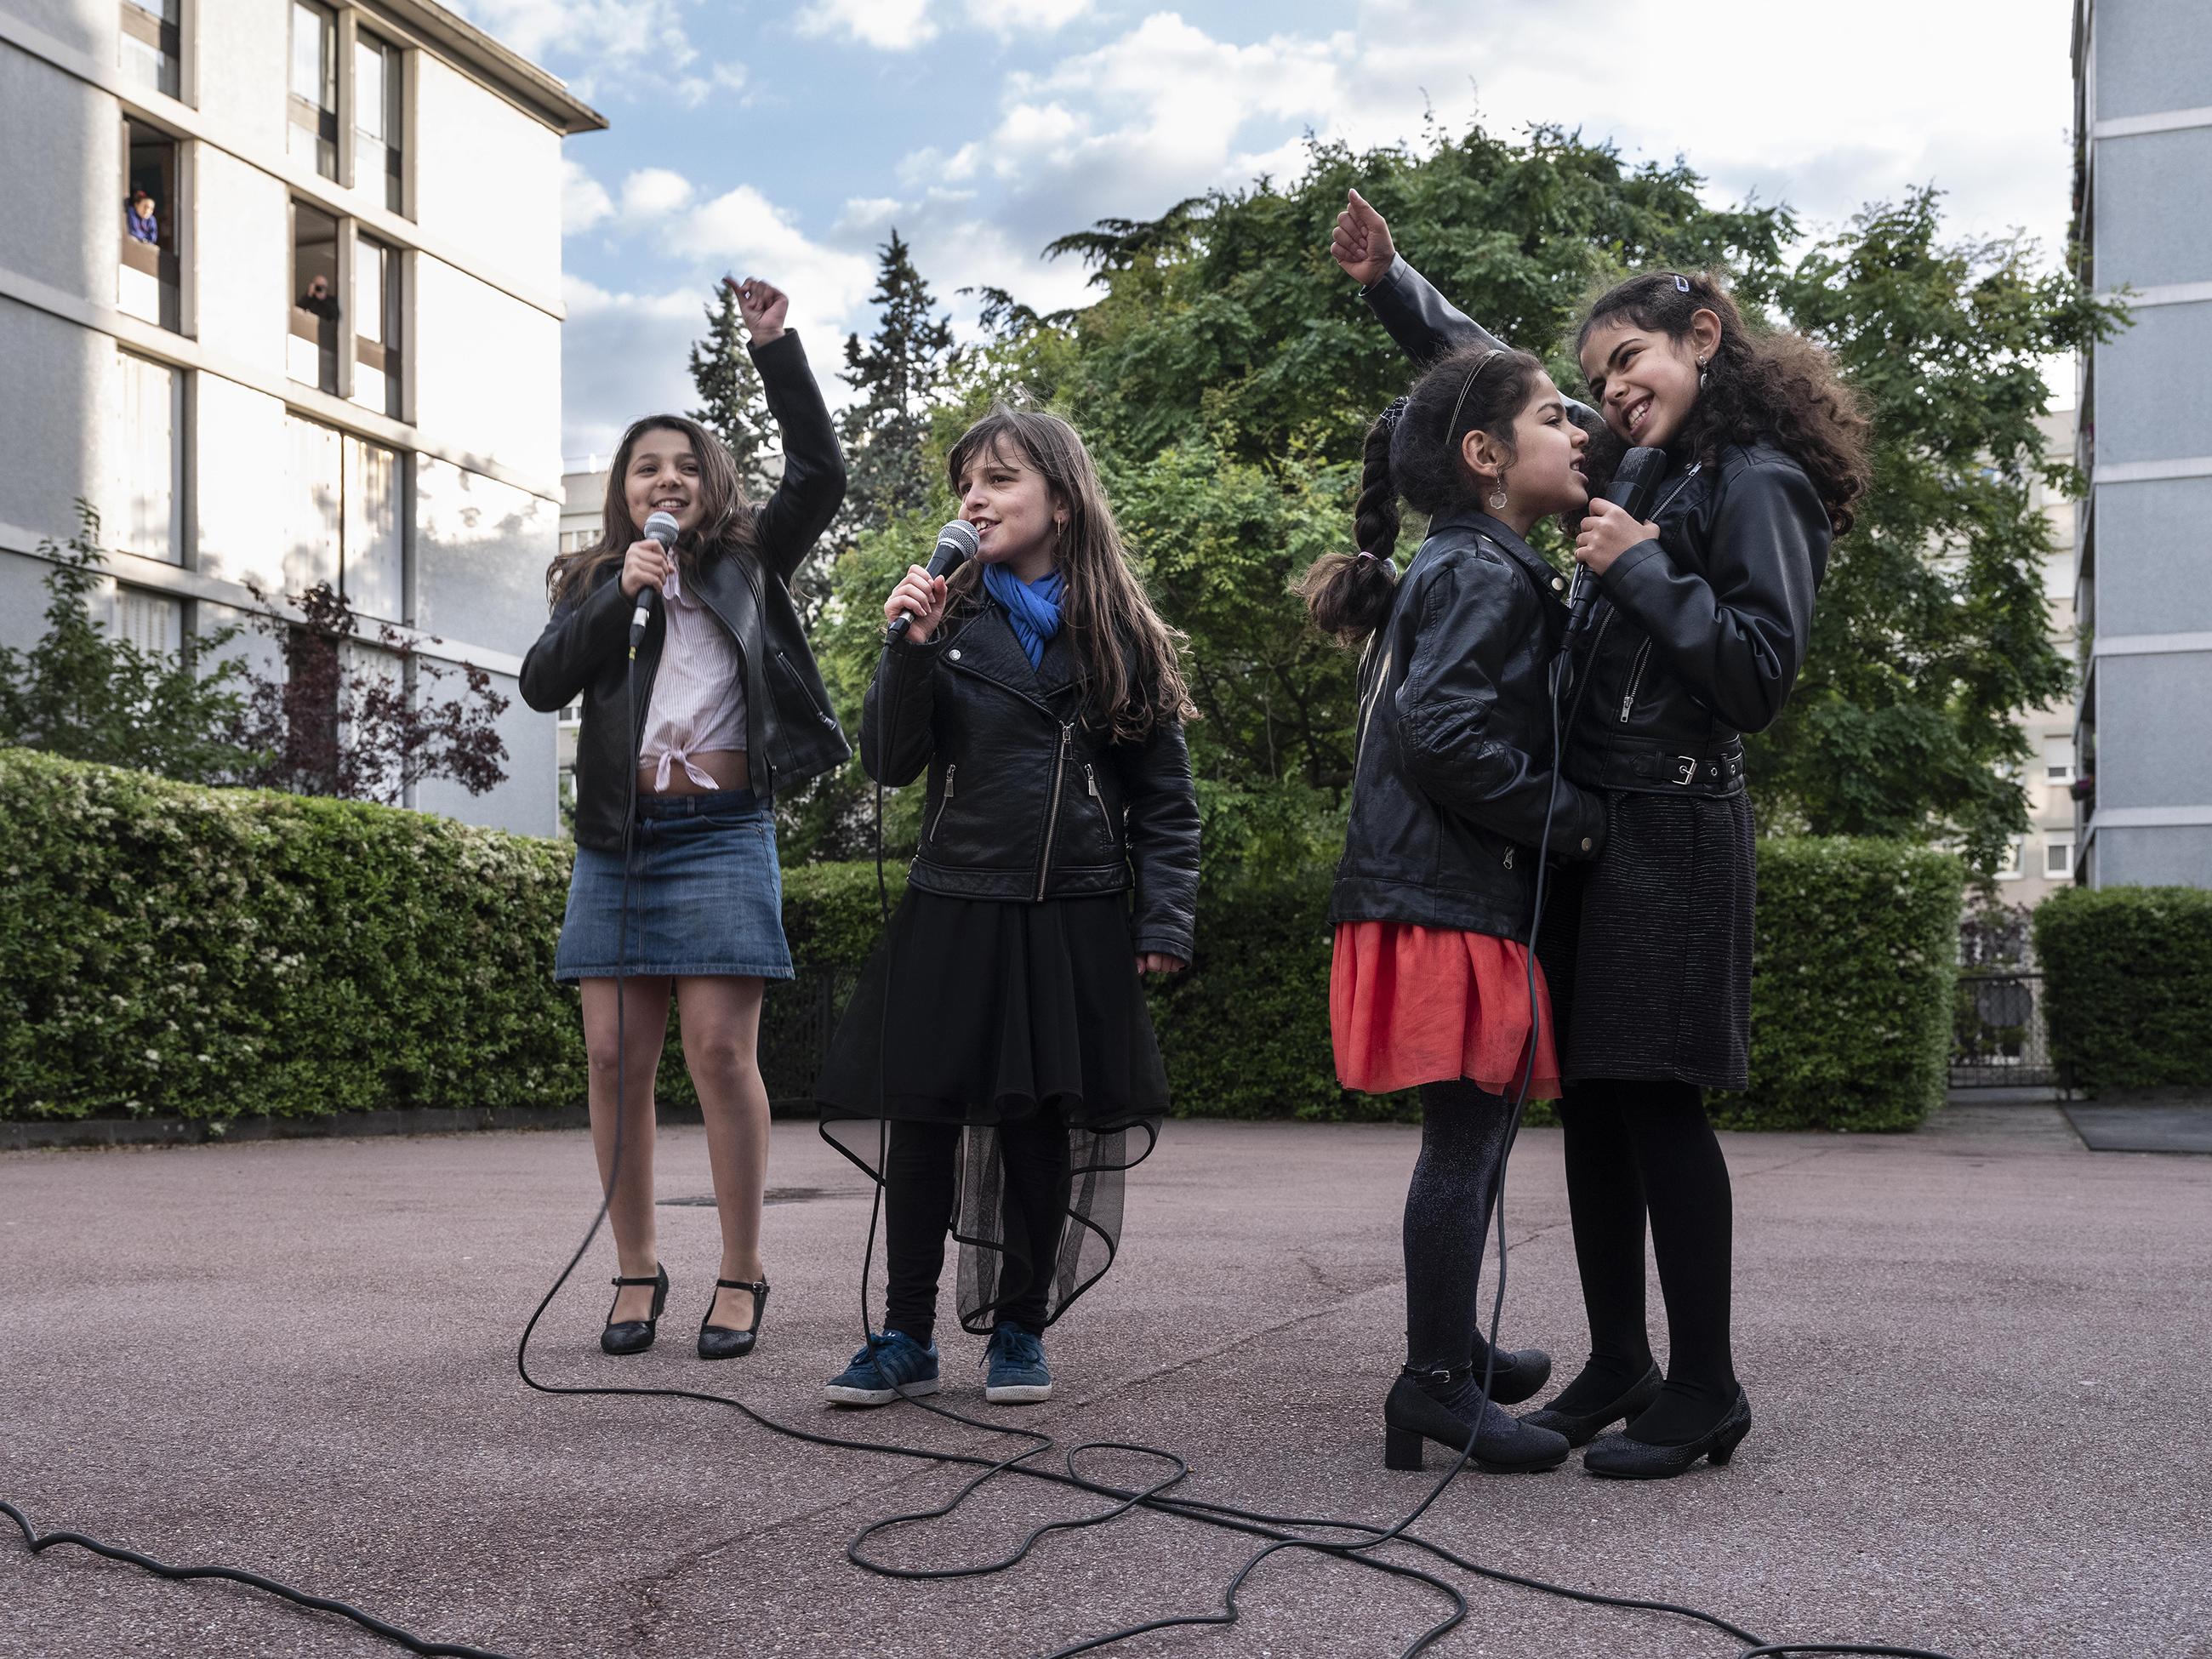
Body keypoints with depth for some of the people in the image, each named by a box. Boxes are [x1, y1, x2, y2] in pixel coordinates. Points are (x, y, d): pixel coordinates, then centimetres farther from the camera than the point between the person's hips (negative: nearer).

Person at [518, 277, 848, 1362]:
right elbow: (542, 685, 3)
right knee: (614, 1058, 1)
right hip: (616, 838, 3)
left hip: (720, 833, -3)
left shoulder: (748, 564, 10)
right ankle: (636, 1269, 13)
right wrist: (620, 597, -7)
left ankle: (740, 1274, 1)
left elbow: (819, 473, -2)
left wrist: (775, 349, -6)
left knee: (720, 1051, -8)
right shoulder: (592, 584, 16)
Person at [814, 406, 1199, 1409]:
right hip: (952, 912, 1)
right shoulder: (951, 619, 4)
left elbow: (1165, 798, 4)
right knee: (922, 1117, 1)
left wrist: (1164, 919, -4)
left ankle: (1019, 1330, 21)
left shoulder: (1121, 634, 3)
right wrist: (912, 650, -14)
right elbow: (888, 763, -2)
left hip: (1072, 922, 0)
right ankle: (907, 1335, 13)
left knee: (1042, 1126, 7)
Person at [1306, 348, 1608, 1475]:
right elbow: (1439, 732, -24)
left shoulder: (1474, 570, 20)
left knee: (1480, 1130, 18)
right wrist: (1571, 819, -16)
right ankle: (1436, 1382, 3)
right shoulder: (1484, 575, -12)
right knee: (1464, 1137, -5)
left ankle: (1455, 1349, 31)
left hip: (1471, 896, 11)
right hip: (1450, 902, -11)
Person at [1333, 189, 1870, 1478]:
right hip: (1591, 820, 8)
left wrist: (1641, 569, -15)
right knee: (1594, 1098, 8)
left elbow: (1761, 673, -16)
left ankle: (1705, 1389, 3)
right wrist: (1393, 286, 22)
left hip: (1674, 831, -8)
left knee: (1655, 1102, -7)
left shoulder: (1759, 487, -6)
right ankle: (1620, 1364, 17)